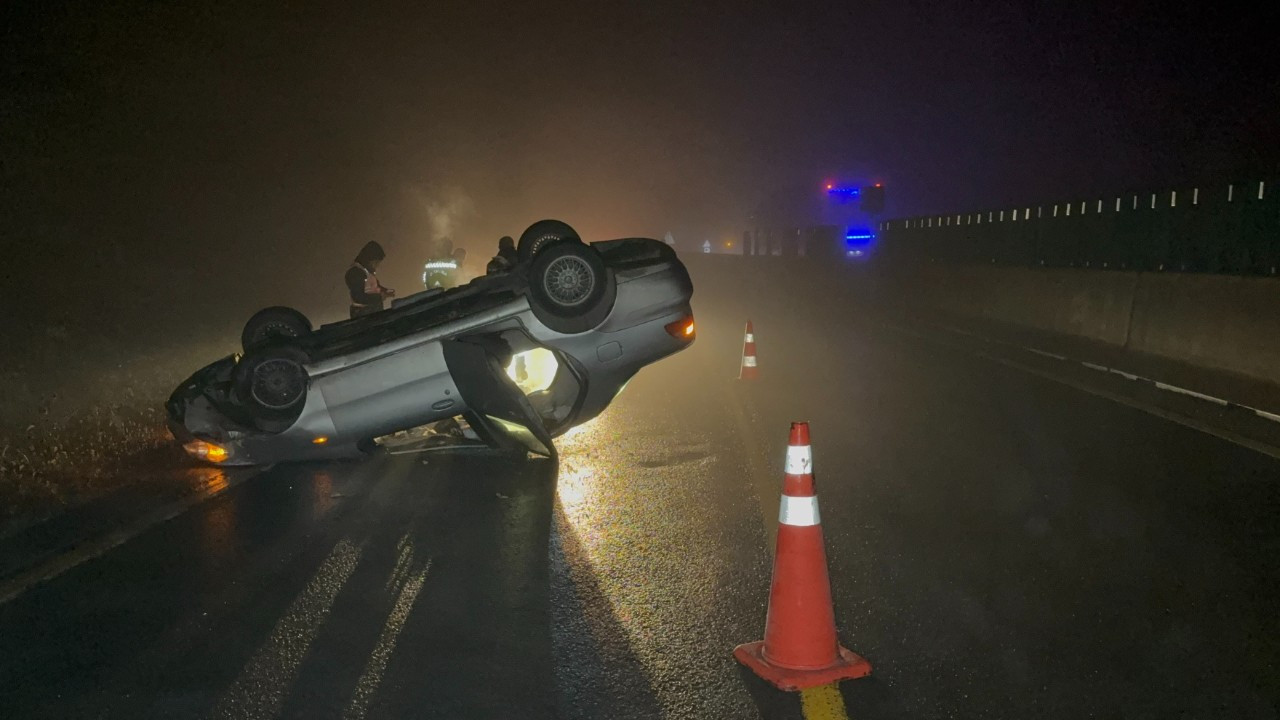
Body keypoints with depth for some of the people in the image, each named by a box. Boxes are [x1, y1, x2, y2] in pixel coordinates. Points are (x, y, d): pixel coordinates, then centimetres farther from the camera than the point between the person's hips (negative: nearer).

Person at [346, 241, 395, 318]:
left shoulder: (370, 269, 6)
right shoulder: (355, 272, -22)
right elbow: (359, 297, -27)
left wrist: (386, 290, 2)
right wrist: (380, 296, -24)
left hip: (375, 309, 9)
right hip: (362, 313, -9)